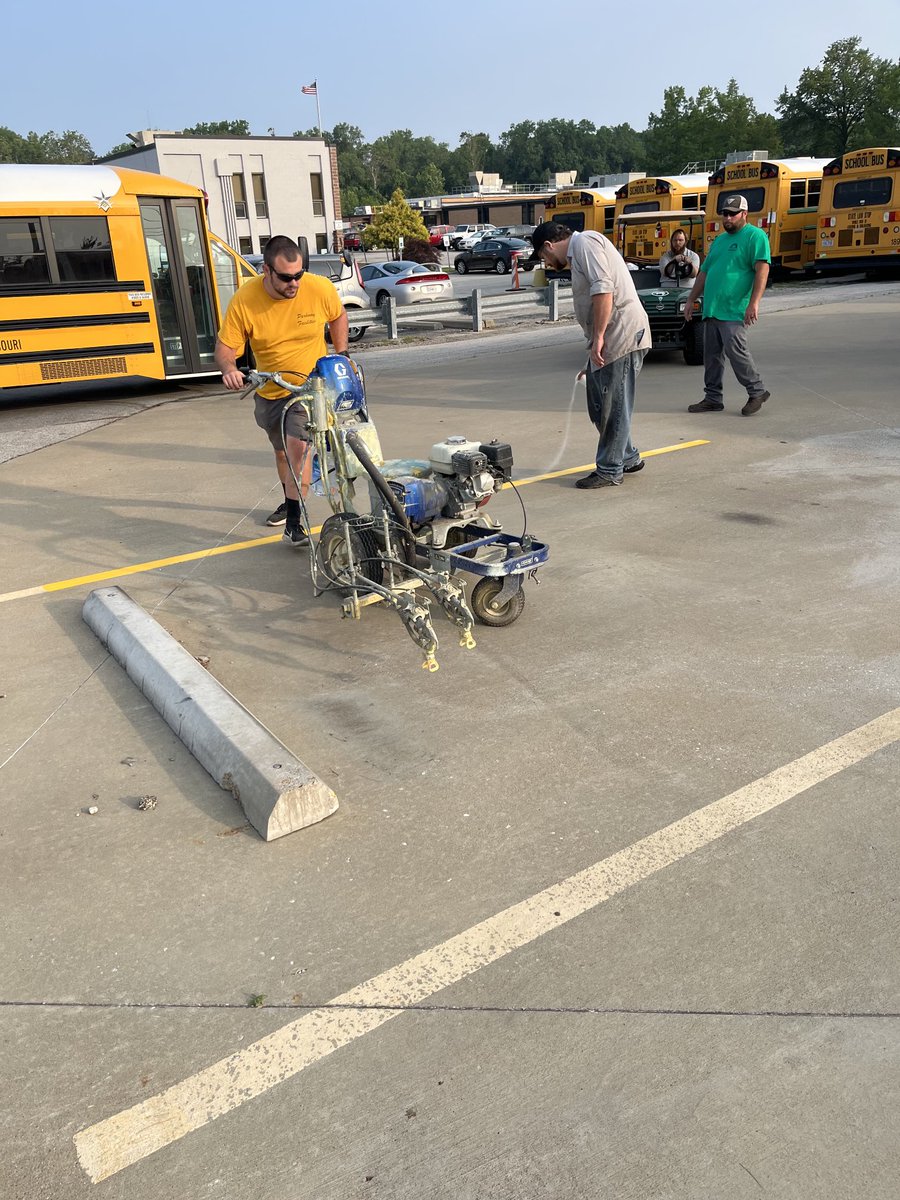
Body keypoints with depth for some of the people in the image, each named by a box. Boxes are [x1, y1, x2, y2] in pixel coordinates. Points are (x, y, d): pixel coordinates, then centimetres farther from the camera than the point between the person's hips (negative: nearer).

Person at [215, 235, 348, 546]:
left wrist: (341, 355, 0)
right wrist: (228, 369, -35)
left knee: (298, 445, -23)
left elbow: (338, 316, 4)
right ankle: (289, 501, 48)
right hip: (269, 391, 3)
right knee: (282, 451, 21)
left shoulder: (321, 288, -18)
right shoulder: (244, 300, -20)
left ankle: (294, 521, -15)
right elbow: (225, 347, -14)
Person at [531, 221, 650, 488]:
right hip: (608, 342, 10)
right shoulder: (577, 255, 25)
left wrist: (598, 337, -21)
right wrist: (593, 358, 28)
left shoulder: (584, 242, -6)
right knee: (600, 405, 16)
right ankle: (627, 458, 28)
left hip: (622, 336, -10)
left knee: (613, 407, -2)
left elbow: (603, 289, -20)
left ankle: (609, 471, 7)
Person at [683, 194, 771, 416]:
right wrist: (691, 300, 22)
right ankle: (713, 399, 15)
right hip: (711, 309, 8)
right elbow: (704, 273, 27)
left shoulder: (755, 236, -3)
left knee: (736, 352, -12)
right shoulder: (719, 240, 22)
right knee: (712, 356, 7)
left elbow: (762, 270, -13)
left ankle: (757, 393, 3)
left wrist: (754, 302, -23)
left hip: (733, 311, -8)